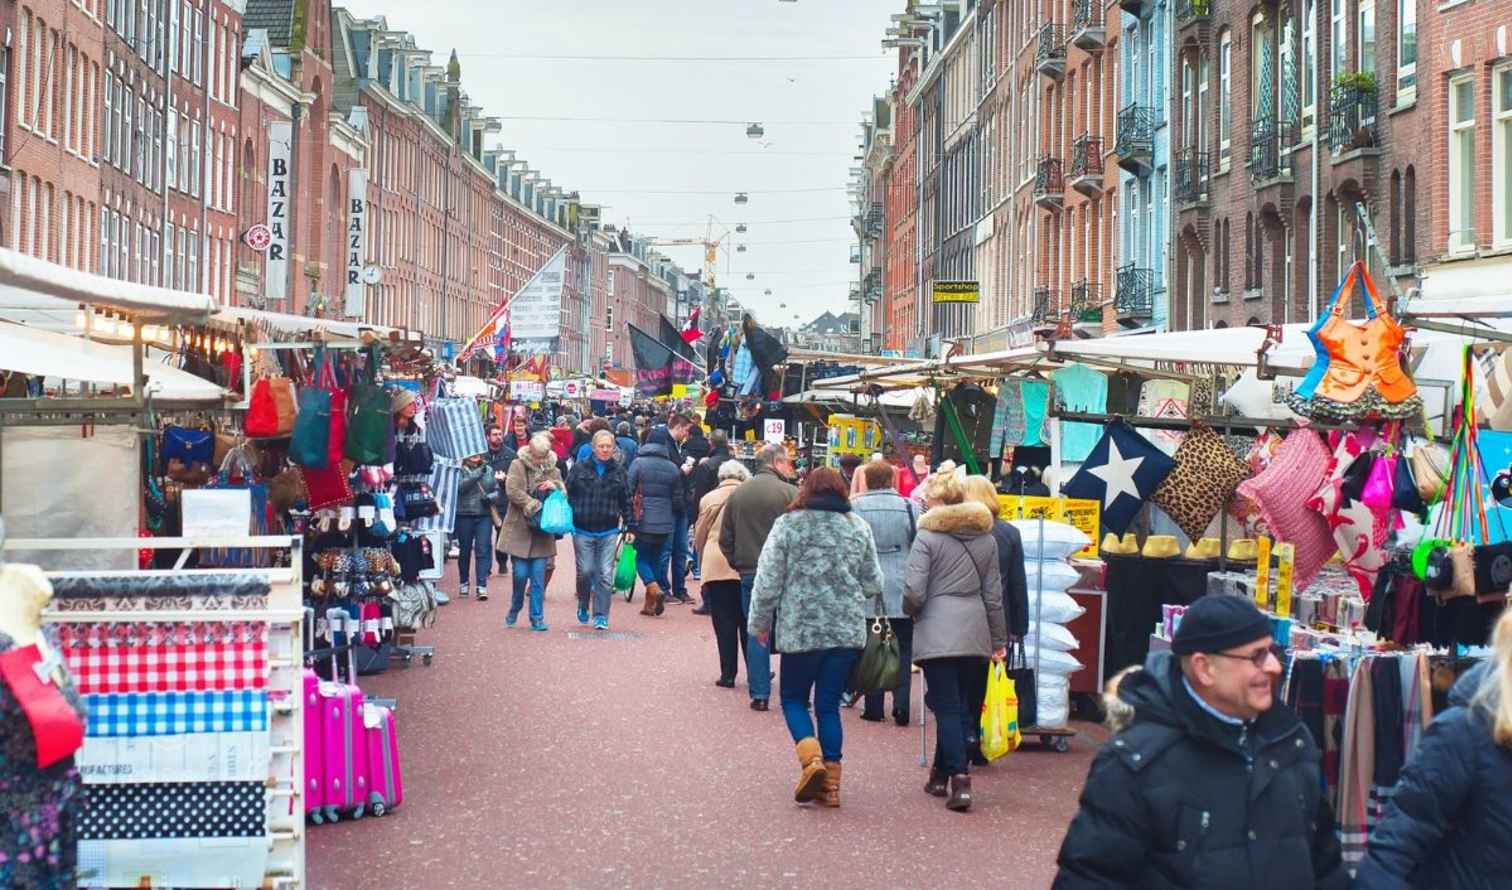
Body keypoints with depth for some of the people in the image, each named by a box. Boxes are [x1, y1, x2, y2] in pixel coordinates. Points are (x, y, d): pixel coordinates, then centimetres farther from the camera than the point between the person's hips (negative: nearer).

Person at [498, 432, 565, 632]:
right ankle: (514, 609, 22)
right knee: (520, 574, -2)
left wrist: (554, 487, -12)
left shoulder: (552, 470, 9)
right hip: (519, 530, -3)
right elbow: (512, 491, -15)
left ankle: (537, 617, 8)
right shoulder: (518, 466, -3)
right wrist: (534, 505, -18)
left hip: (542, 532, 3)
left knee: (538, 577, 1)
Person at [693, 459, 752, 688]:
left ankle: (728, 674, 3)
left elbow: (699, 538, 8)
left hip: (716, 567, -1)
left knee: (724, 623, 4)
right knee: (747, 622, 10)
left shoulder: (708, 499, 2)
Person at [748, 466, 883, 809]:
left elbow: (768, 581, -4)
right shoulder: (858, 528, 4)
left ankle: (811, 758, -10)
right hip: (848, 631, 3)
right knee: (829, 704, 10)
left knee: (794, 698, 13)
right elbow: (873, 584, 8)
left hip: (800, 630, -3)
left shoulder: (788, 525, -5)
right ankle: (830, 781, 8)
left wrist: (760, 622, 8)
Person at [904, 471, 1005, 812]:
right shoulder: (986, 538, 9)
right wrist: (999, 639, 17)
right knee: (961, 705, 13)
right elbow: (994, 593, 12)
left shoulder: (927, 536, -7)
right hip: (975, 633, 5)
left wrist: (912, 612, 11)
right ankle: (941, 773, 21)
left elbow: (914, 592, -11)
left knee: (947, 707, -2)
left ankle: (959, 777, -12)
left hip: (937, 633, -5)